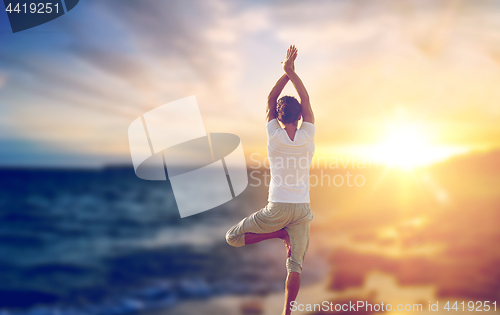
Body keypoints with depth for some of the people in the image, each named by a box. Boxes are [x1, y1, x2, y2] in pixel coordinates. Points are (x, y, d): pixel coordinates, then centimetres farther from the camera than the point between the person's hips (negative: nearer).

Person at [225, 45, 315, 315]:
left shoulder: (274, 135, -5)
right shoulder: (307, 136, -3)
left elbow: (270, 100, 7)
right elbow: (305, 101, 9)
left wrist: (286, 72, 7)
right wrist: (291, 72, 9)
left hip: (277, 208, -3)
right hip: (302, 209, 3)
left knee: (232, 237, 10)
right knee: (295, 265, 7)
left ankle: (281, 234, -2)